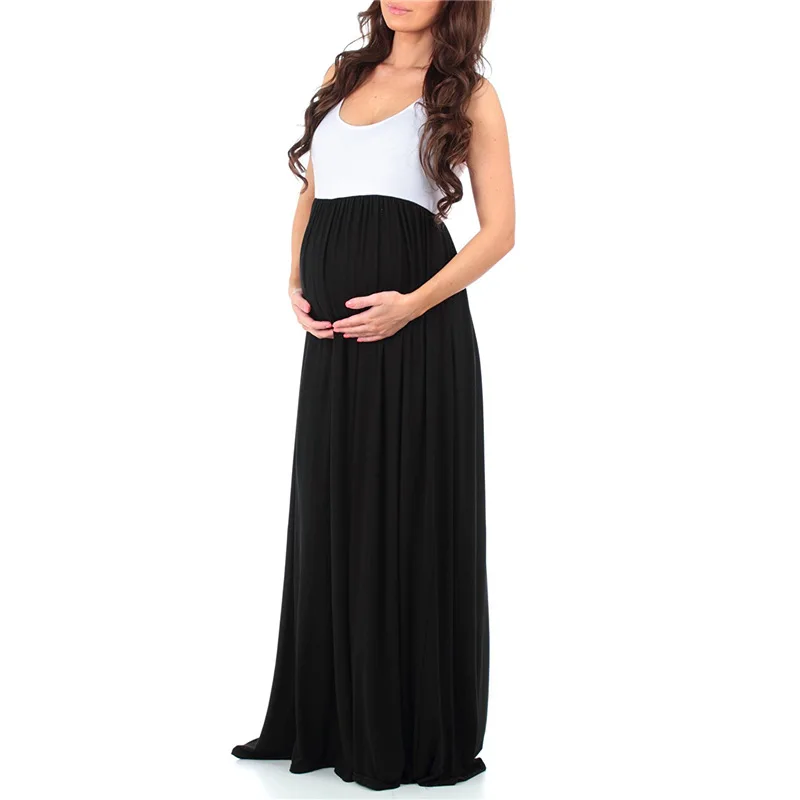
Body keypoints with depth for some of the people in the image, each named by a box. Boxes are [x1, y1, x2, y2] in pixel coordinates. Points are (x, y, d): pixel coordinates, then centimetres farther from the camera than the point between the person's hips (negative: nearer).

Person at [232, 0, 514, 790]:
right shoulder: (344, 76, 16)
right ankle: (331, 719, 24)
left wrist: (412, 304, -16)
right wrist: (297, 284, 5)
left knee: (409, 516, 0)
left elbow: (499, 230, -4)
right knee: (331, 515, 10)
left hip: (414, 332, -5)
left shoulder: (467, 94, 1)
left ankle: (418, 734, 14)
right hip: (335, 335, 5)